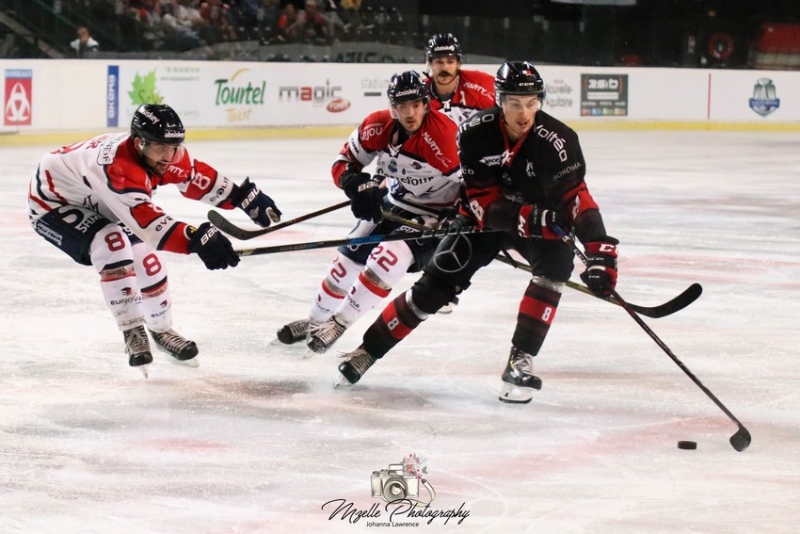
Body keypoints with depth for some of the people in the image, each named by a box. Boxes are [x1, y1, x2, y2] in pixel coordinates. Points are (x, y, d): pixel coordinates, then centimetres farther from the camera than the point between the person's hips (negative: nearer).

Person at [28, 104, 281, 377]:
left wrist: (245, 196, -3)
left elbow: (196, 176, 0)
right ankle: (132, 332, -18)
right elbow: (146, 220, -51)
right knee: (111, 245, -30)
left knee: (145, 259, 7)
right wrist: (196, 239, -60)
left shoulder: (163, 152, -18)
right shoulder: (115, 164, -43)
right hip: (53, 201, -8)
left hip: (98, 204, 8)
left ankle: (161, 329, 30)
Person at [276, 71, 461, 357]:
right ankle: (316, 320, 32)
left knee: (388, 258, -24)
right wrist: (357, 183, -21)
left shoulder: (442, 133, -30)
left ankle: (339, 323, -9)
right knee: (350, 256, 9)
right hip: (393, 204, 6)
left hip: (436, 213, -6)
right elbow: (345, 162, -1)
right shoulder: (378, 126, -14)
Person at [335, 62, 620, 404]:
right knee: (436, 283, -5)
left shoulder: (556, 140, -28)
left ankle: (520, 362, -20)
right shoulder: (476, 134, -25)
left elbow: (577, 198, -31)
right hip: (486, 218, 0)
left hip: (540, 217, 0)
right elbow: (484, 202, -25)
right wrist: (528, 218, -43)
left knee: (555, 264, -29)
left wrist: (600, 253, -43)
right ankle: (368, 349, 11)